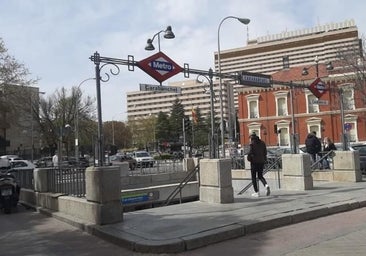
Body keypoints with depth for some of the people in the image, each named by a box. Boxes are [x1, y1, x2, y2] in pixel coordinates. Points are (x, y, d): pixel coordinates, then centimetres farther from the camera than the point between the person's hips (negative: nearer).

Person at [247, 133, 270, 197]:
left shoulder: (252, 143, -8)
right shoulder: (262, 143, 8)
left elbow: (250, 152, -16)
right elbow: (265, 152, 6)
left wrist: (249, 157, 2)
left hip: (254, 161, -5)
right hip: (261, 161, 5)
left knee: (253, 177, 6)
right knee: (260, 176, 17)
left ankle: (256, 192, 5)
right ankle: (266, 185, -10)